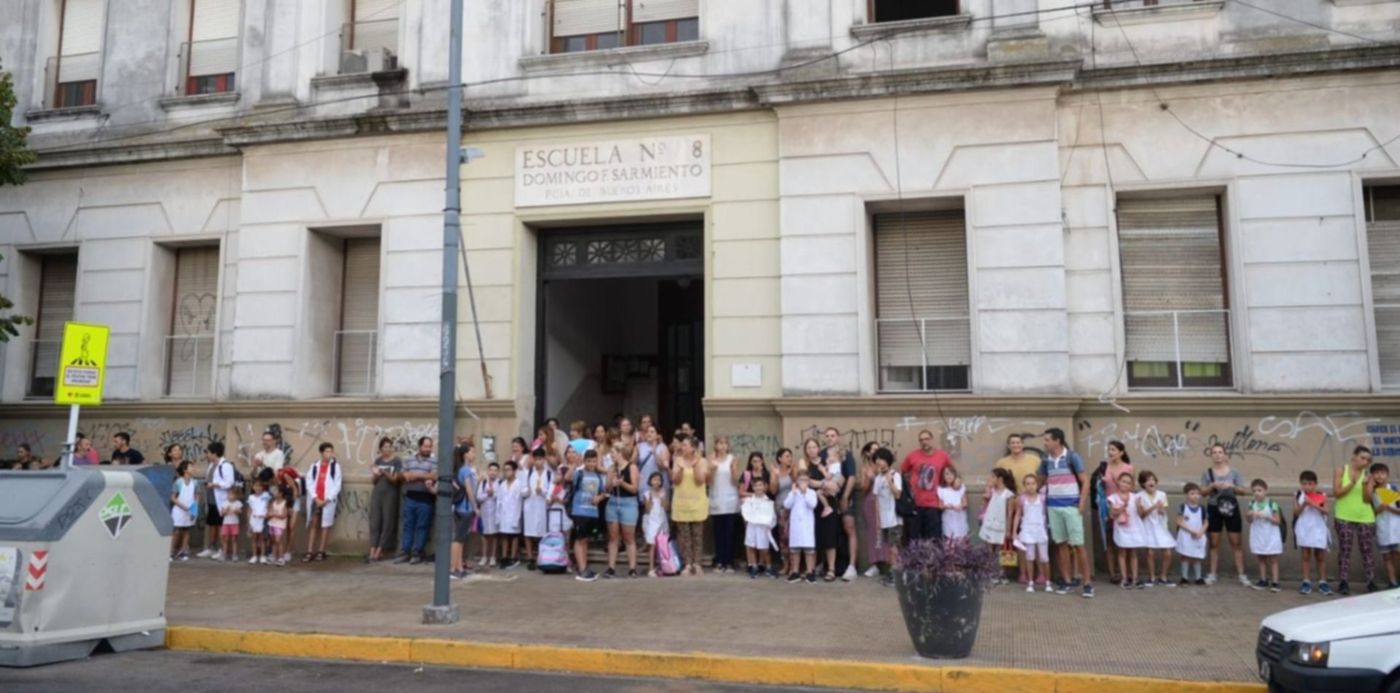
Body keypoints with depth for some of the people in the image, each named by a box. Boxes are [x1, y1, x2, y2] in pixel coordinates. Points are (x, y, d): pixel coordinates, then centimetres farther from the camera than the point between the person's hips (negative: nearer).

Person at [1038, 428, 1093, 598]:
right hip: (1053, 506, 5)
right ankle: (1068, 580, 15)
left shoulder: (1072, 457, -7)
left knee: (1078, 544, -5)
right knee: (1061, 544, 7)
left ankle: (1088, 582, -1)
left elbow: (1085, 481, -7)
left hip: (1071, 505, -4)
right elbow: (1040, 480, 18)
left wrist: (1082, 504, -12)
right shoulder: (1046, 460, 6)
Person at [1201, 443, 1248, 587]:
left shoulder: (1233, 472, 1)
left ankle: (1242, 574, 6)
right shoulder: (1207, 473, 2)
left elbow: (1243, 491, -1)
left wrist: (1232, 486, -18)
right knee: (1214, 543, 5)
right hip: (1214, 509, 0)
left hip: (1231, 509, 0)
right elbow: (1203, 492, -2)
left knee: (1236, 543, 1)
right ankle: (1212, 574, 11)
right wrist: (1213, 485, -19)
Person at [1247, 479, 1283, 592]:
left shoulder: (1272, 503, -12)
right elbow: (1250, 521, 6)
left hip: (1271, 536, -4)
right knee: (1261, 559, 12)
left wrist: (1266, 516, -22)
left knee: (1273, 560, 1)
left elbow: (1278, 521, -10)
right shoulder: (1252, 504, 1)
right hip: (1258, 535, 4)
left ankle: (1275, 582, 3)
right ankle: (1263, 581, 20)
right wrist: (1251, 516, -14)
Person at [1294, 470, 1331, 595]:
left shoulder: (1322, 497, 0)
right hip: (1304, 530, 0)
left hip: (1318, 530, 0)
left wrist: (1314, 505, -22)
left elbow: (1325, 511, -9)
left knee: (1321, 557, 7)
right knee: (1306, 556, 4)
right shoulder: (1298, 496, 1)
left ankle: (1322, 582, 15)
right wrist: (1304, 504, -20)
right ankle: (1306, 582, 7)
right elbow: (1296, 513, -4)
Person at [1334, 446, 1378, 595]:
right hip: (1344, 517, -2)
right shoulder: (1342, 471, -1)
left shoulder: (1368, 476, 1)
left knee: (1368, 550, 3)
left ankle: (1371, 583, 8)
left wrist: (1365, 485, -19)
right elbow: (1336, 493, -8)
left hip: (1365, 518, 2)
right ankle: (1343, 583, 0)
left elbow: (1367, 499, -4)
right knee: (1344, 550, -1)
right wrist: (1352, 483, -19)